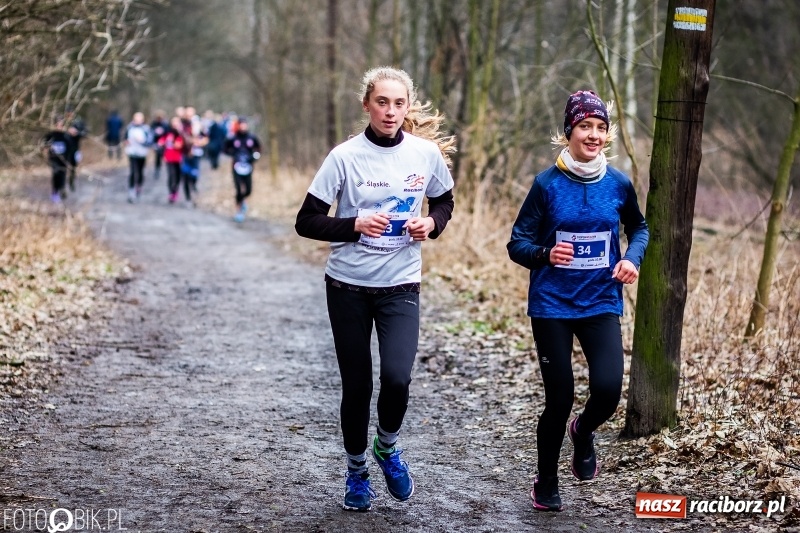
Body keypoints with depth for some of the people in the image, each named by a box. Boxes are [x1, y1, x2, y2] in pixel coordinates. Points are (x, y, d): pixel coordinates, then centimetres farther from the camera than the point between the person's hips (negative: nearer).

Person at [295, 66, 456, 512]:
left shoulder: (427, 154, -3)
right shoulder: (345, 157, -10)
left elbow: (444, 203, 15)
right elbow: (307, 222, -9)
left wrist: (431, 224, -7)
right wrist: (356, 225, -24)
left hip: (400, 285, 1)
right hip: (348, 286, -1)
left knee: (397, 378, -17)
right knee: (357, 385, 5)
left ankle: (388, 447, 15)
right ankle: (357, 472, 28)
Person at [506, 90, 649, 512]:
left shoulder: (619, 185, 0)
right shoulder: (547, 184, -7)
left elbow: (638, 228, 18)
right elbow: (518, 244, -4)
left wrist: (632, 259, -2)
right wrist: (545, 254, -25)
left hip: (601, 303, 2)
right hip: (552, 305, -2)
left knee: (608, 389, -16)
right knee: (559, 399, 1)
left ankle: (583, 432, 21)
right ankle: (546, 484, 25)